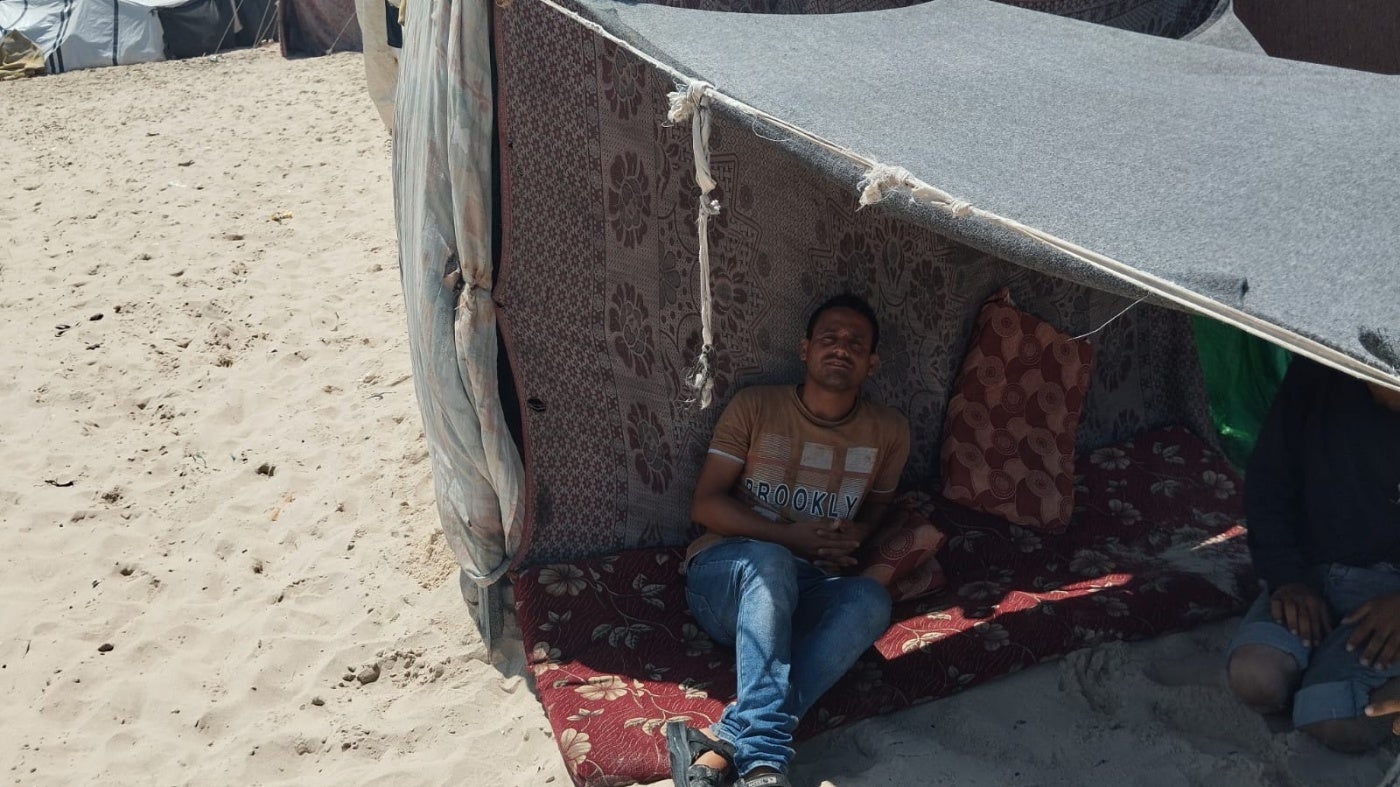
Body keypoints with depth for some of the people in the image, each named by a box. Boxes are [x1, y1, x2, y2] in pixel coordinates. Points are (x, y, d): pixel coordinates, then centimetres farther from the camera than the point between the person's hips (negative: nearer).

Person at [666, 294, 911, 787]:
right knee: (769, 562, -38)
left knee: (870, 599, -32)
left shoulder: (889, 432, 8)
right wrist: (789, 537, -14)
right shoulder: (755, 407, 0)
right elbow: (705, 504, -2)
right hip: (725, 573, -2)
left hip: (803, 596, 3)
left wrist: (856, 534, -1)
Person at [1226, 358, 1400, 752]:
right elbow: (1268, 481, 2)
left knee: (1339, 723, -26)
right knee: (1256, 678, -27)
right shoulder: (1320, 375, -7)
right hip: (1312, 574, 2)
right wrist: (1286, 576, -9)